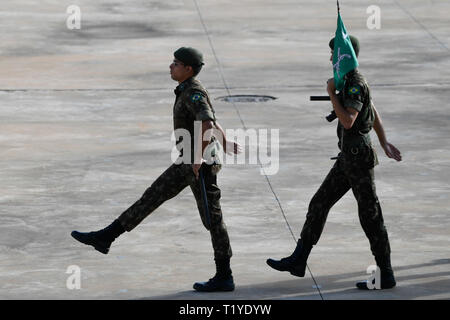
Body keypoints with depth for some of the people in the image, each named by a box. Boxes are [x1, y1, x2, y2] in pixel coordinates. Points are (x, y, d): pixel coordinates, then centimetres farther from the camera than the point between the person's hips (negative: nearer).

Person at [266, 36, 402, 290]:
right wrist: (385, 143, 31)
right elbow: (373, 112, 24)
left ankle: (385, 274, 3)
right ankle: (298, 260, 19)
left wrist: (332, 93, -18)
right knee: (319, 204, 13)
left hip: (358, 156, -10)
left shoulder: (355, 85, -19)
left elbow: (348, 121, -29)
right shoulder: (352, 81, 13)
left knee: (370, 215, -3)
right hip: (349, 156, 10)